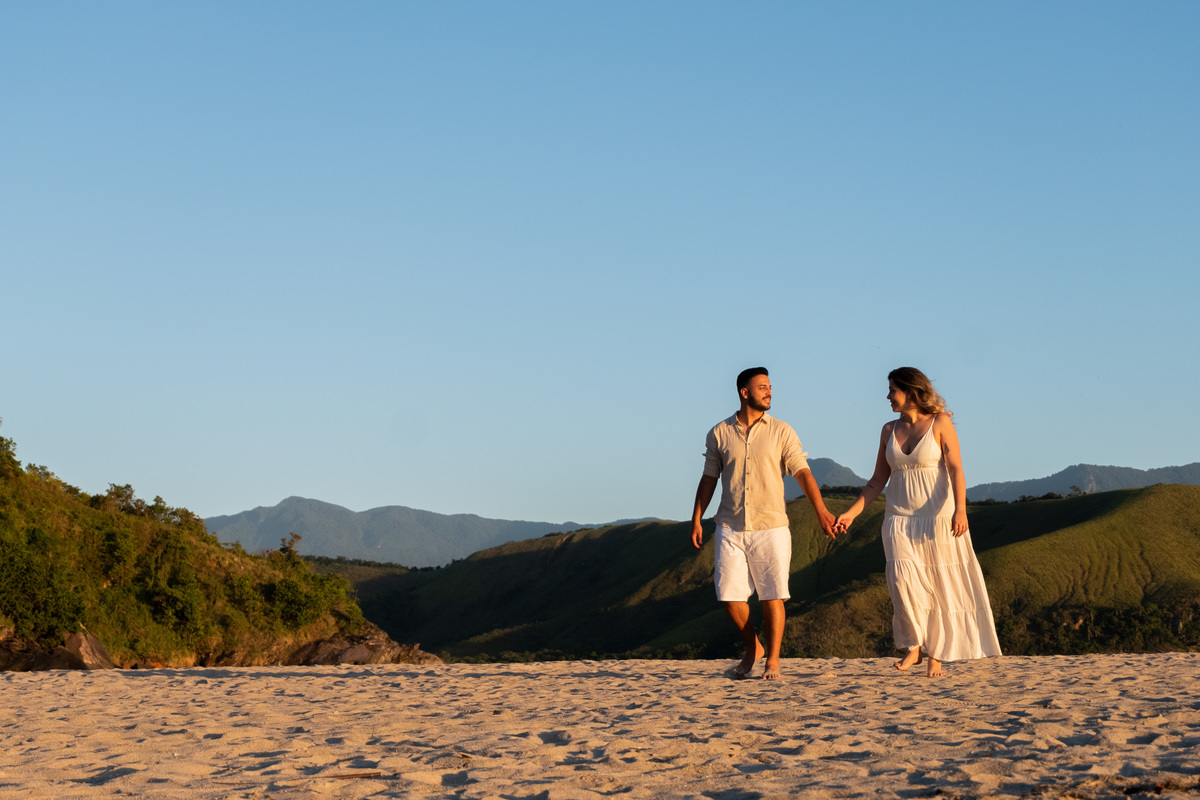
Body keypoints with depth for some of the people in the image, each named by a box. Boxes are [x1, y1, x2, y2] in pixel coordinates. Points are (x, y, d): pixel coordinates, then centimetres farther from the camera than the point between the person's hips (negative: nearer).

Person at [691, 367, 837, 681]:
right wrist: (696, 520, 5)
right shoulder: (719, 434, 6)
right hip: (730, 528, 1)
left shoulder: (781, 431, 3)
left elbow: (802, 472, -3)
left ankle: (772, 659, 12)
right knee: (729, 596, -1)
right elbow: (708, 479, 11)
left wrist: (821, 511, -14)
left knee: (772, 596, -1)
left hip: (771, 527, -1)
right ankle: (752, 648, 22)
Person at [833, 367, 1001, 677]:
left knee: (939, 587, 1)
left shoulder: (940, 424, -3)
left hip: (937, 518, -3)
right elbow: (878, 480, 15)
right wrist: (851, 513, 7)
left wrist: (960, 510, -24)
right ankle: (913, 646, -3)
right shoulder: (889, 430, 11)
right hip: (899, 519, 3)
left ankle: (935, 656, 11)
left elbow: (956, 470, -11)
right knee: (902, 579, -16)